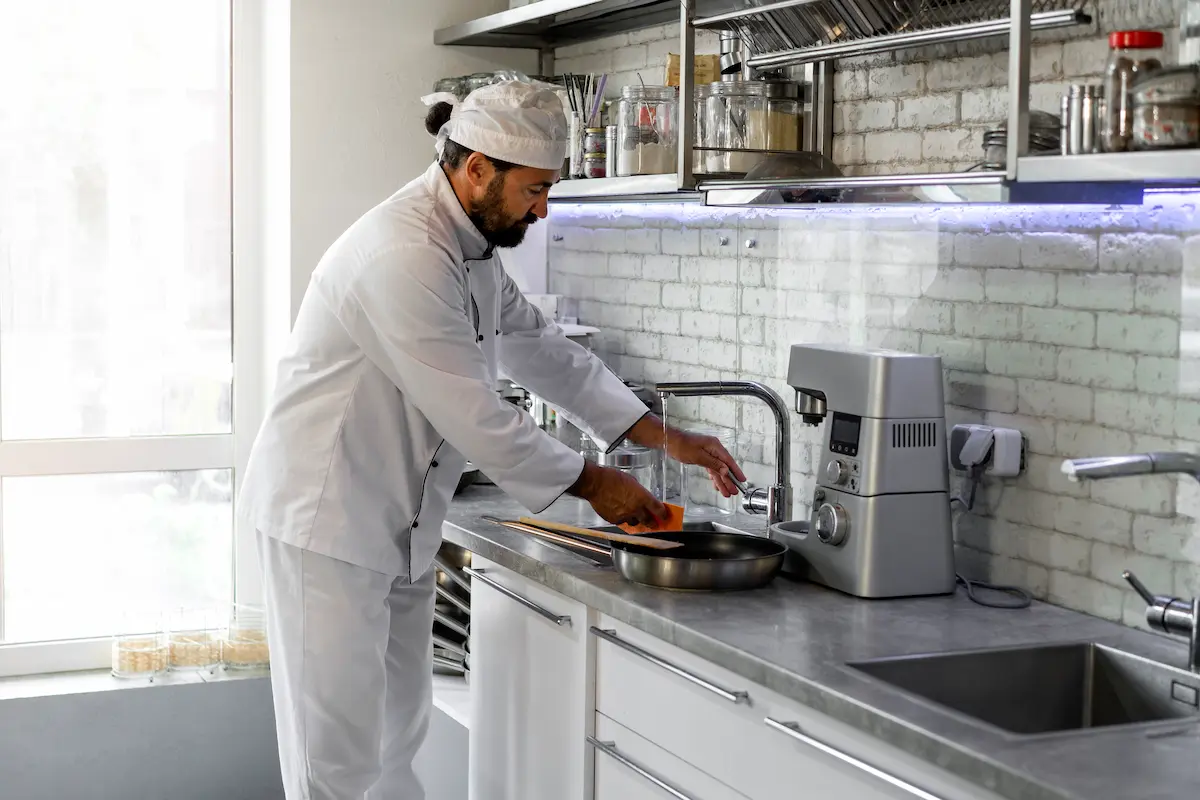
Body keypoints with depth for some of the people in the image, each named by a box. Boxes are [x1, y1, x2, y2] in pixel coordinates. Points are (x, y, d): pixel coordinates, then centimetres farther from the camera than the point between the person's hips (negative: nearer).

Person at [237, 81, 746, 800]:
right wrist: (590, 483, -12)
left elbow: (543, 350, 15)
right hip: (328, 521, -10)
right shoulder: (403, 255, -24)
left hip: (402, 524, 10)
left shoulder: (470, 243, 9)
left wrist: (661, 436, 7)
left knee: (399, 729, 16)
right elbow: (470, 412, -23)